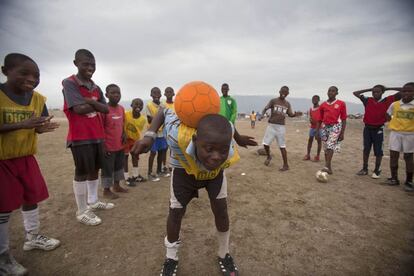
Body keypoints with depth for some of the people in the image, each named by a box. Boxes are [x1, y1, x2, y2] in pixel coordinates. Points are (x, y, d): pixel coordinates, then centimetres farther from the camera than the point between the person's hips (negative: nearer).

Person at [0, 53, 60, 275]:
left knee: (32, 197, 15)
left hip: (26, 157, 5)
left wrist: (43, 127, -16)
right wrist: (22, 125, -29)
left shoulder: (38, 99, -1)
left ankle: (32, 238, 35)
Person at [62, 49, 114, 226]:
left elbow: (106, 109, 2)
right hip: (80, 136, -7)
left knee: (95, 169, 15)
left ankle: (93, 202, 32)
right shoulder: (69, 83, -9)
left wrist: (90, 101, -13)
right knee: (82, 172, 0)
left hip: (97, 135, 7)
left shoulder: (96, 88, 13)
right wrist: (96, 103, -4)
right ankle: (82, 211, 13)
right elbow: (79, 108, -20)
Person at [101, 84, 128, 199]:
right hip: (108, 146, -7)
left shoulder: (121, 108, 6)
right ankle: (106, 190, 20)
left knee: (119, 166, 19)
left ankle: (117, 186, 35)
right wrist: (103, 146, -16)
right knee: (107, 169, 5)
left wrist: (123, 134, 0)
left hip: (120, 145, 8)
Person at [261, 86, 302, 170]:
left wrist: (296, 114, -7)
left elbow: (290, 114, 14)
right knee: (265, 143, -3)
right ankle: (268, 156, 27)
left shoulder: (287, 104, 7)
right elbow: (265, 108, -8)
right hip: (271, 125, -1)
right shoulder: (273, 101, -2)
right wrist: (262, 114, -29)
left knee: (282, 146, 1)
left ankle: (286, 165, 9)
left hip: (281, 127, 1)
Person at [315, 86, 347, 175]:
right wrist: (317, 131, 9)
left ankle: (326, 166, -26)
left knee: (330, 146, -21)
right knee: (326, 148, 5)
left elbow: (344, 119, 1)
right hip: (325, 127, 4)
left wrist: (342, 133, -4)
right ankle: (329, 168, 14)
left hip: (335, 126, -4)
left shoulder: (341, 104, 1)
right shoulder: (323, 105, 9)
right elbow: (320, 119, 13)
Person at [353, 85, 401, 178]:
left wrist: (387, 88, 0)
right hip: (367, 128, 2)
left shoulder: (387, 100, -3)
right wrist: (369, 89, 3)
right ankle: (364, 169, 19)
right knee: (366, 149, 9)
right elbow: (355, 93, 4)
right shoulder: (368, 100, 1)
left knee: (378, 151, 4)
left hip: (378, 129, -2)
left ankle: (377, 170, 16)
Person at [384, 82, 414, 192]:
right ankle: (394, 178, 16)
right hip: (395, 133, 2)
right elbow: (388, 116, 11)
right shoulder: (394, 104, 2)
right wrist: (393, 124, 2)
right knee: (393, 155, 4)